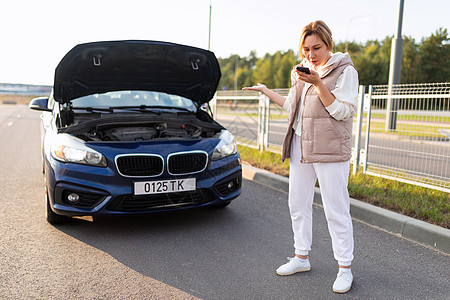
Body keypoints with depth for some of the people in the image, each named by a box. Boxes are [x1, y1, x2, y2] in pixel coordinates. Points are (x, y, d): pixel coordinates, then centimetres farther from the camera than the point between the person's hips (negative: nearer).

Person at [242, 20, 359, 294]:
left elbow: (343, 111, -16)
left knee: (336, 210, -2)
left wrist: (317, 83, -22)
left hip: (330, 149, -6)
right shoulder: (301, 72, 13)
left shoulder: (344, 70, -6)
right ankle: (302, 257, 27)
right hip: (300, 145, 7)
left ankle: (345, 268, 14)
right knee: (298, 204, 11)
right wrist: (265, 90, 27)